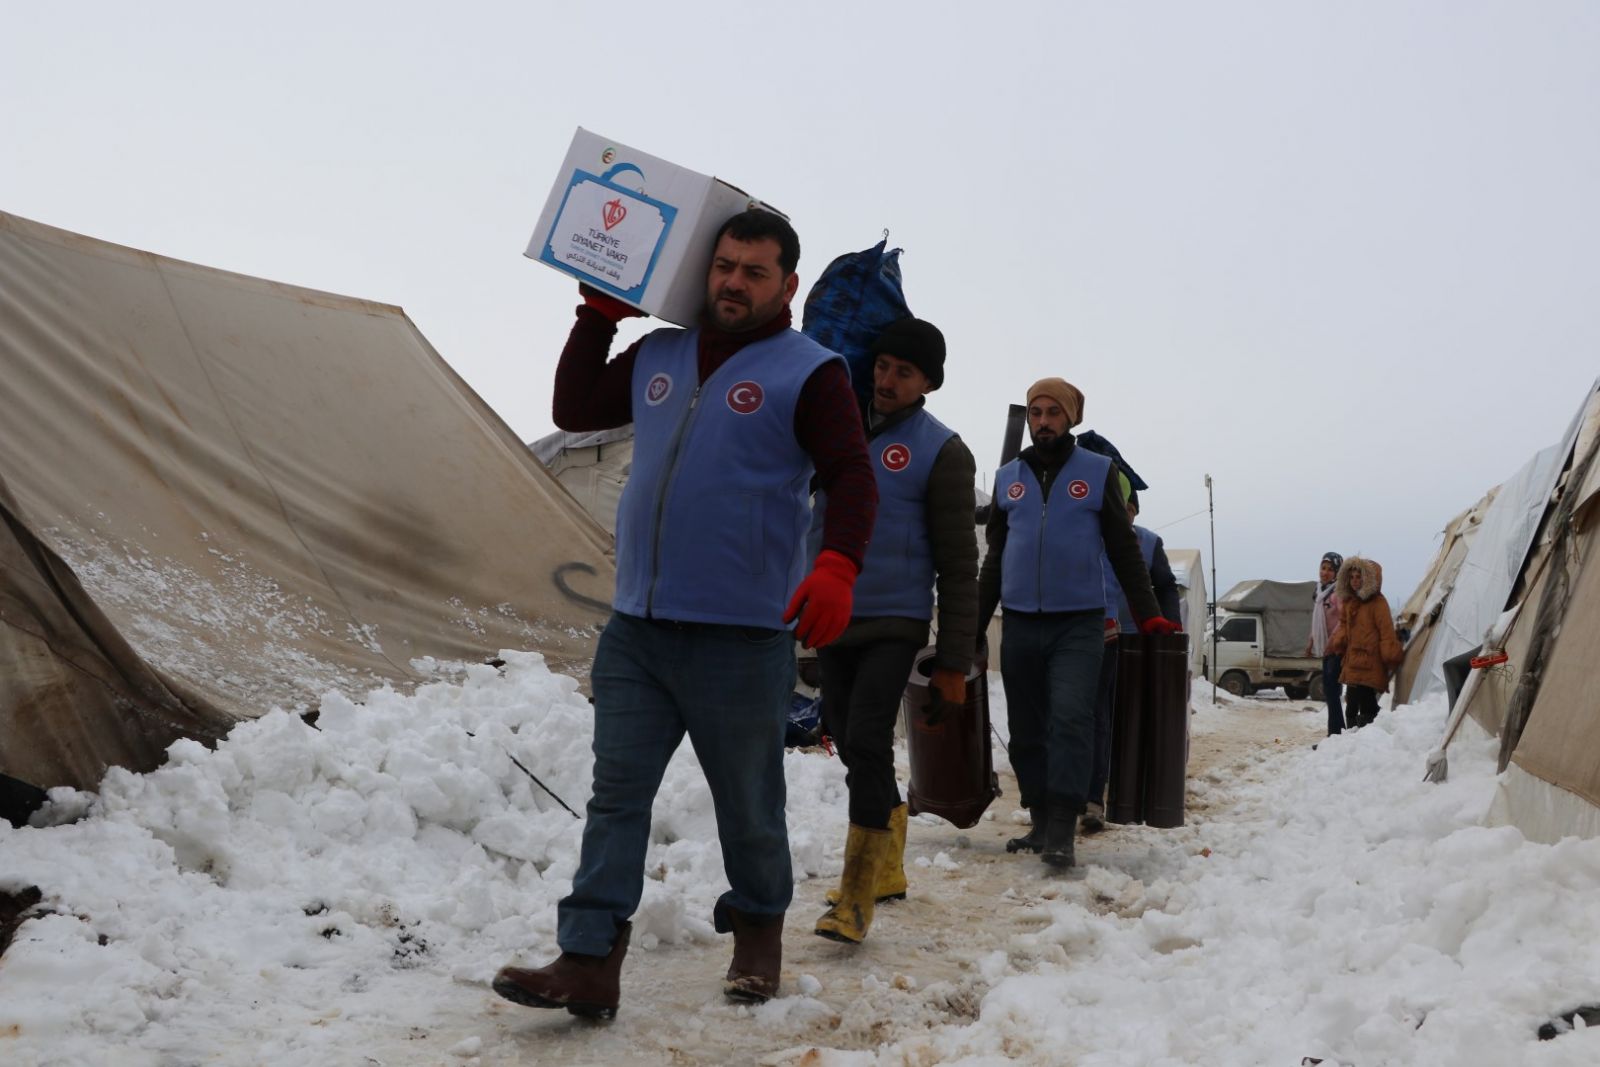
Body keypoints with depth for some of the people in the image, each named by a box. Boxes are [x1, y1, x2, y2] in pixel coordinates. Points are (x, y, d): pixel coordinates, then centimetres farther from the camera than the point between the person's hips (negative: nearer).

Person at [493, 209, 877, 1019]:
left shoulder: (808, 372, -4)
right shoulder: (659, 357, 14)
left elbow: (852, 479, -11)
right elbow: (573, 409, 22)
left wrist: (836, 567, -29)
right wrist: (599, 312, 14)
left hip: (742, 638, -5)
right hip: (635, 627, 5)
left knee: (747, 803, 9)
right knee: (616, 794, 3)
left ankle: (758, 933, 32)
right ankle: (589, 964, 5)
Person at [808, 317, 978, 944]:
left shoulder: (941, 452, -6)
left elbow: (957, 564, -6)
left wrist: (954, 660, -8)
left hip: (894, 625, -6)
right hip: (831, 621, 6)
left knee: (866, 744, -15)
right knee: (850, 745, 13)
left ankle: (856, 897, -8)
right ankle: (886, 868, 29)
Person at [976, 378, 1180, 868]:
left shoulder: (1098, 472, 4)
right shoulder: (1007, 477, 12)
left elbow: (1124, 550, 4)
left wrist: (1148, 615, -3)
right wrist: (974, 623, 11)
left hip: (1078, 624, -3)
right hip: (1019, 625, 4)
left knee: (1070, 717, -16)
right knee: (1026, 730, 7)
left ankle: (1062, 829, -15)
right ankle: (1041, 822, 17)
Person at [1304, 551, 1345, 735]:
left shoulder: (1338, 591, -12)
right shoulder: (1319, 592, 17)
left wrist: (1332, 640, -24)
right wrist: (1311, 641, 22)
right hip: (1325, 648, 9)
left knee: (1332, 691, -11)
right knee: (1328, 691, 12)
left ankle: (1334, 733, -10)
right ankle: (1339, 729, 18)